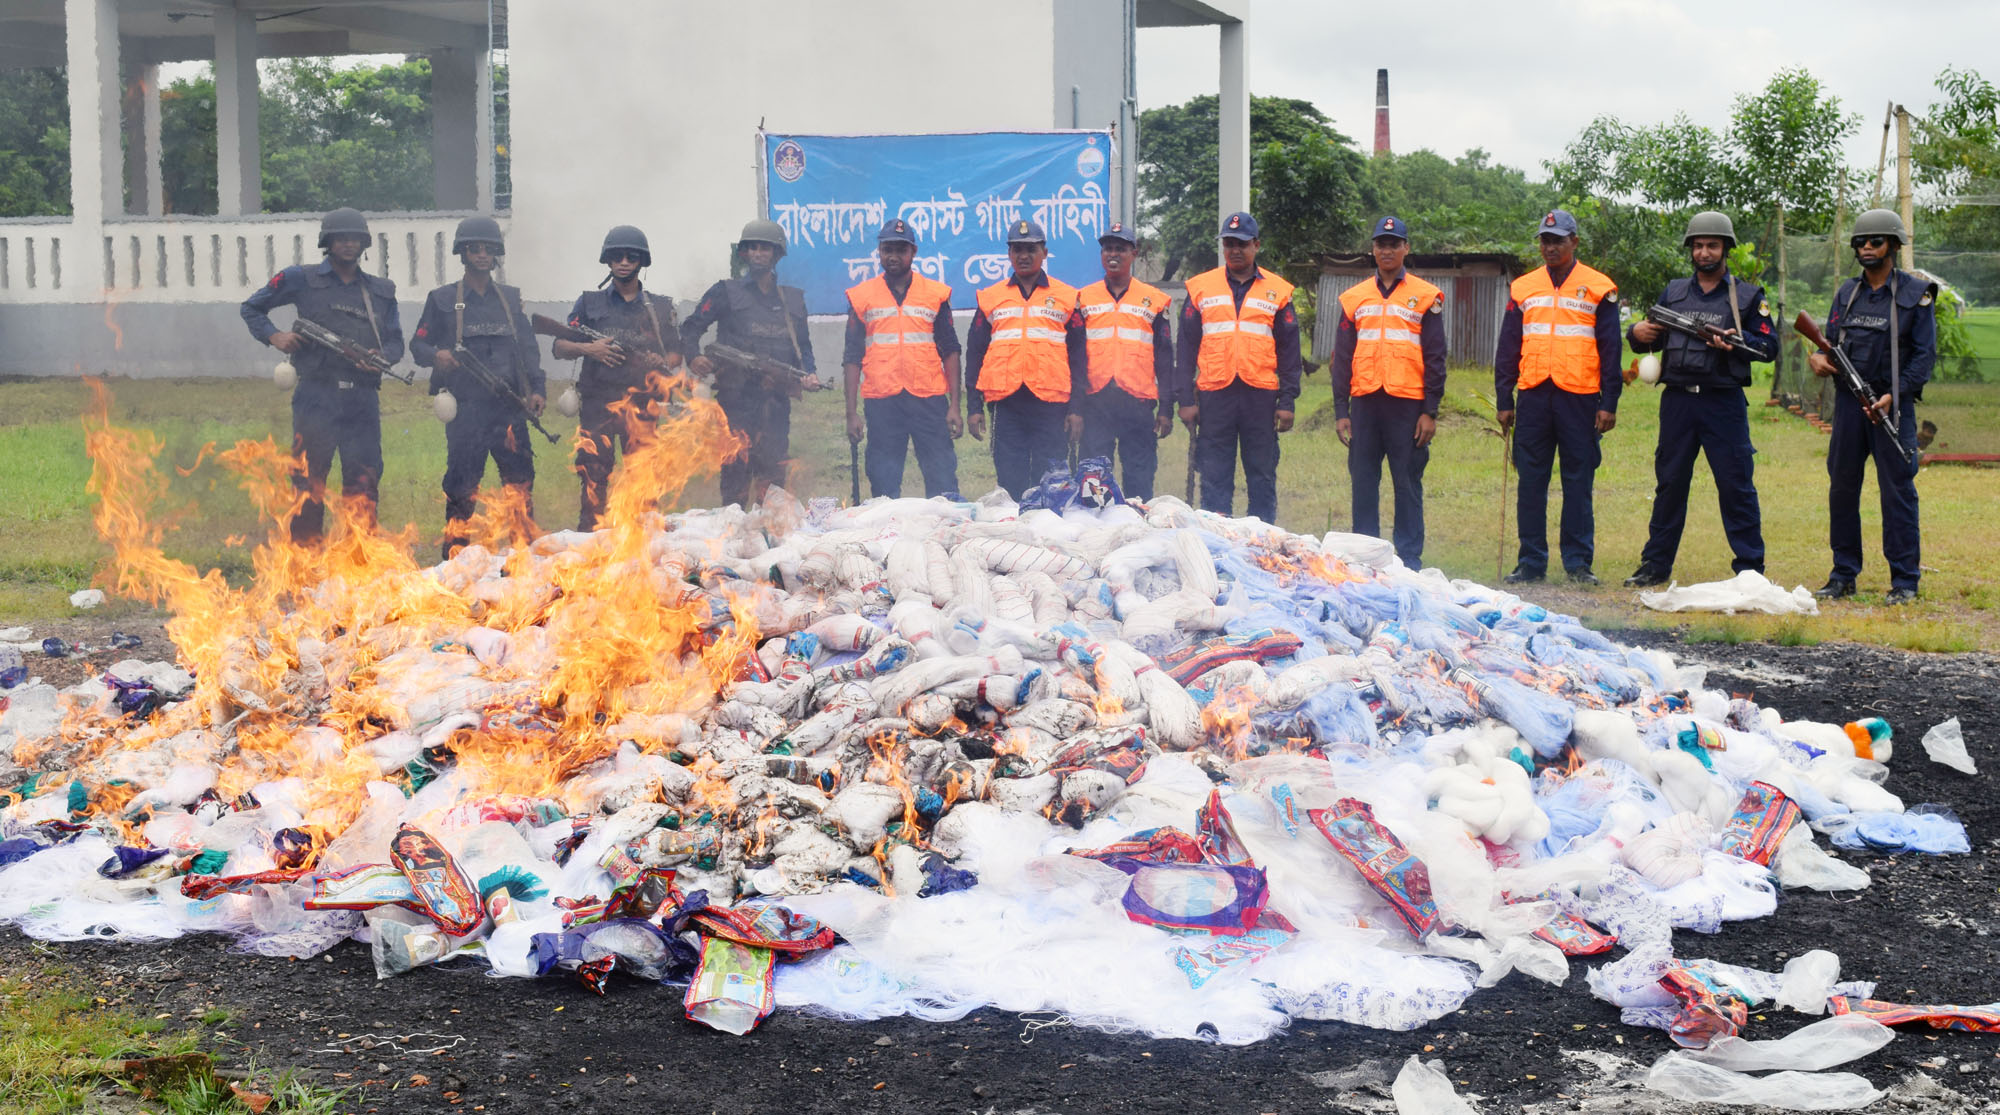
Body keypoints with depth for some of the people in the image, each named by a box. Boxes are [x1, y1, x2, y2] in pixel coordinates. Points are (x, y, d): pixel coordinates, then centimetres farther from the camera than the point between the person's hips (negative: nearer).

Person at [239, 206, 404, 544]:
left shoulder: (382, 291, 16)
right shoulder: (302, 279, 7)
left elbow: (396, 342, 18)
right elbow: (252, 308, 15)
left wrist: (381, 357, -4)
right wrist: (273, 336, -3)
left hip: (362, 398, 3)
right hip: (316, 394, -2)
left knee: (364, 480, 1)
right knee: (310, 478, 0)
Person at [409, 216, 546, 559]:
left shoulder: (511, 298, 16)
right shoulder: (443, 299, 9)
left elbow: (529, 347, 14)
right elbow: (418, 344, 9)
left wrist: (537, 388, 0)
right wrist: (437, 356, -14)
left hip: (509, 406, 2)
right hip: (465, 406, -2)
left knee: (521, 482, 0)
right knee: (462, 485, -2)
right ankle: (456, 557, 6)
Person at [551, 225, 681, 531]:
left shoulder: (661, 308, 14)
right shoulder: (589, 303, 12)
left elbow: (675, 355, 16)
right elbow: (559, 348, 9)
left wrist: (662, 365, -7)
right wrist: (588, 349, -10)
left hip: (641, 403, 0)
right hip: (596, 403, 0)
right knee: (594, 480, -2)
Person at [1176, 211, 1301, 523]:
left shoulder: (1277, 291, 9)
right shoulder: (1200, 288, 9)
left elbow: (1289, 351, 9)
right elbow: (1187, 348, 9)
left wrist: (1287, 401, 0)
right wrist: (1186, 399, 1)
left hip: (1261, 395, 0)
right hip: (1214, 395, 0)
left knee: (1262, 476, 3)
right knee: (1214, 478, 1)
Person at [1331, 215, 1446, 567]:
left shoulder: (1425, 297, 5)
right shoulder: (1354, 298, 13)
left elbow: (1435, 358, 3)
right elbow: (1342, 358, 13)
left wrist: (1430, 411, -4)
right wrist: (1341, 411, 5)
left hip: (1408, 403, -3)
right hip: (1365, 402, 3)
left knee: (1407, 483, 0)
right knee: (1363, 482, 4)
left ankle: (1409, 559, 4)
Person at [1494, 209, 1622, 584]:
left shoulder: (1599, 288, 4)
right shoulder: (1522, 289, 12)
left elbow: (1610, 349, 3)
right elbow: (1507, 348, 13)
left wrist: (1609, 403, -3)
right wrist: (1503, 399, 6)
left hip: (1580, 398, -2)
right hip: (1533, 396, 2)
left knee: (1578, 482, 1)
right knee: (1531, 482, 3)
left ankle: (1578, 561, 8)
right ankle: (1531, 561, 9)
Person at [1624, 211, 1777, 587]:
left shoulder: (1748, 296, 7)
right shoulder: (1673, 292, 15)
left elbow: (1769, 346, 2)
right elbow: (1650, 338, 18)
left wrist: (1737, 342, -16)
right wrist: (1637, 333, -5)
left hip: (1724, 404, -3)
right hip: (1677, 401, 3)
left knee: (1737, 486, -3)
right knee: (1669, 484, 7)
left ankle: (1750, 569, 4)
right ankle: (1656, 566, 14)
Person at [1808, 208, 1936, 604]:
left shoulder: (1916, 294, -1)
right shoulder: (1847, 293, 13)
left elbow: (1924, 355, -5)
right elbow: (1833, 341, 17)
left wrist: (1893, 396, -15)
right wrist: (1819, 358, -7)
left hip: (1893, 406, -5)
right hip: (1849, 403, 5)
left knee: (1897, 490, -4)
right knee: (1842, 488, 6)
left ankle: (1905, 580, 2)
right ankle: (1843, 576, 15)